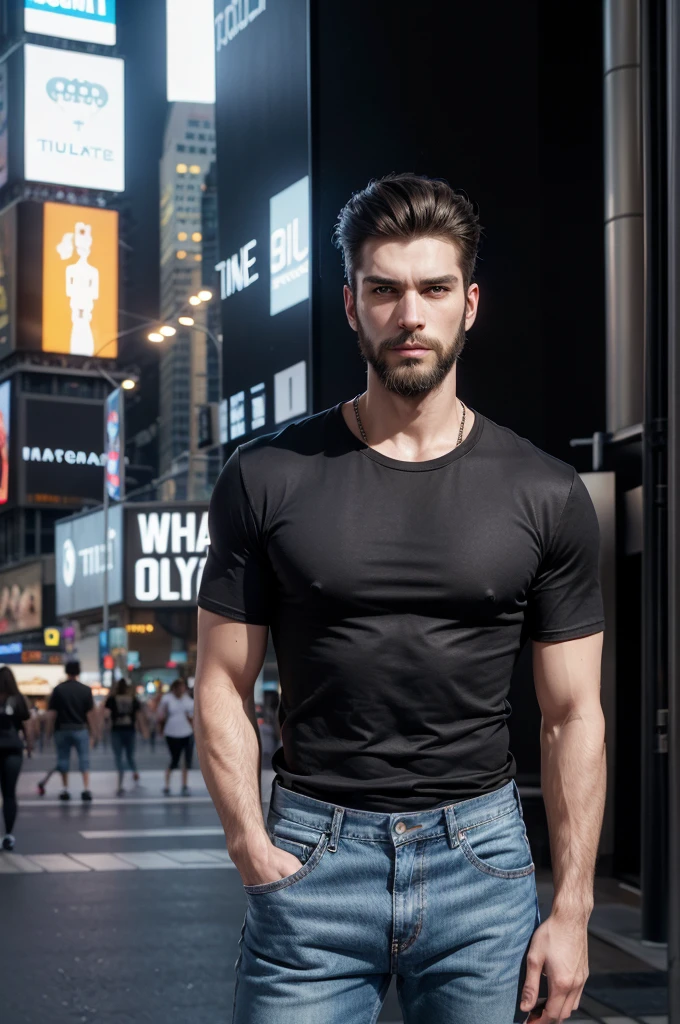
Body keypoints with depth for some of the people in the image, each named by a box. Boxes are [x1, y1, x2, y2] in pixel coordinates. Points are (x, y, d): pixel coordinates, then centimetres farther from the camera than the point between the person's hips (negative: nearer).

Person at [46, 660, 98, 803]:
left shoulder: (58, 689, -5)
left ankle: (65, 790, 16)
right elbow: (91, 712, -3)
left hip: (62, 729, 0)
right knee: (84, 759, 2)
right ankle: (86, 788, -10)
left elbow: (52, 712, -4)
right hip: (80, 728, 0)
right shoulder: (86, 690, -3)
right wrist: (93, 731, 5)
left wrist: (51, 728, 8)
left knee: (63, 759, 11)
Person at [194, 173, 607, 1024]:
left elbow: (573, 714, 4)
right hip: (312, 850, 0)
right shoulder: (268, 479, 1)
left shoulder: (547, 496, 2)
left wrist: (572, 910, 0)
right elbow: (223, 687, 4)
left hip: (480, 853, 1)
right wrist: (250, 843, -9)